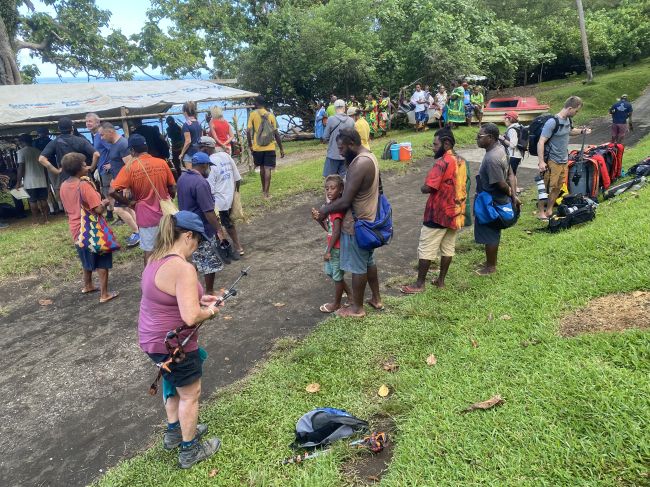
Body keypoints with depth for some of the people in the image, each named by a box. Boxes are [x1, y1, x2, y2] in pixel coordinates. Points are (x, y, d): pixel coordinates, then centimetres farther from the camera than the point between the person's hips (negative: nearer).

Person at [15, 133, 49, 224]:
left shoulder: (21, 151, -4)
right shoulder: (38, 151, 11)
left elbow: (21, 167, -9)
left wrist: (18, 182, -5)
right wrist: (46, 180, 19)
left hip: (30, 181, -4)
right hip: (41, 180, 4)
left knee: (33, 201, 2)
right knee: (43, 199, 8)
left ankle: (36, 219, 5)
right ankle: (45, 218, 9)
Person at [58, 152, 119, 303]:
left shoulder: (64, 186, 3)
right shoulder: (84, 185, -22)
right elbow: (98, 209, -25)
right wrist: (105, 202, -5)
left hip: (76, 230, 8)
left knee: (87, 259, 27)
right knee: (102, 262, 4)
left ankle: (87, 285, 42)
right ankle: (105, 294, 8)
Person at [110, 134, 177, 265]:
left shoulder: (129, 168, -12)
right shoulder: (162, 163, -6)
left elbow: (112, 191, -17)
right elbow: (172, 188, 1)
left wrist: (128, 202, -3)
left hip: (146, 215, -2)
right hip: (165, 213, 2)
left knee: (149, 250, 10)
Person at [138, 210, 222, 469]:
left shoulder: (156, 259, 2)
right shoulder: (183, 268, -28)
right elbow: (191, 317, -32)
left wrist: (197, 298, 10)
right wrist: (210, 311, -12)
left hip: (152, 339, 9)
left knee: (174, 385, 29)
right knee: (190, 395, 11)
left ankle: (174, 432, 48)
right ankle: (190, 451, 29)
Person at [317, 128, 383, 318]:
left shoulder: (359, 164, -27)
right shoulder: (368, 156, 6)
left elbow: (345, 202, -26)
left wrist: (325, 210, -10)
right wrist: (331, 206, 10)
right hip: (368, 220, 10)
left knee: (357, 267, 6)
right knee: (369, 261, 22)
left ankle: (357, 308, 22)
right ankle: (376, 299, 37)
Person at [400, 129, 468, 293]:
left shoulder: (442, 162, -20)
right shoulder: (461, 162, 8)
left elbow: (427, 188, -25)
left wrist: (422, 188, -6)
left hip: (438, 214, -9)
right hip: (455, 213, 9)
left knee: (426, 249, 1)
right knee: (448, 248, 15)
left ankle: (419, 284, 8)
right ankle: (441, 280, 25)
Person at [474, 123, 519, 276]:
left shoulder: (491, 159, -30)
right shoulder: (499, 148, 2)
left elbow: (501, 184, -24)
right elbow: (510, 174, 4)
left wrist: (510, 194, -4)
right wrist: (514, 195, 1)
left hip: (490, 202, -9)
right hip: (497, 200, 9)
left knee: (489, 235, 7)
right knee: (493, 233, 22)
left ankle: (491, 267, 24)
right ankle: (491, 261, 38)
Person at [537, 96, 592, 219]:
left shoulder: (568, 120, 7)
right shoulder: (552, 122, -19)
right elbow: (541, 142, -21)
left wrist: (582, 131, 12)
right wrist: (541, 162, -26)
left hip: (564, 161, 8)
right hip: (552, 162, -8)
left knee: (558, 187, 13)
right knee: (546, 188, -1)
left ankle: (549, 211, 26)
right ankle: (540, 212, 12)